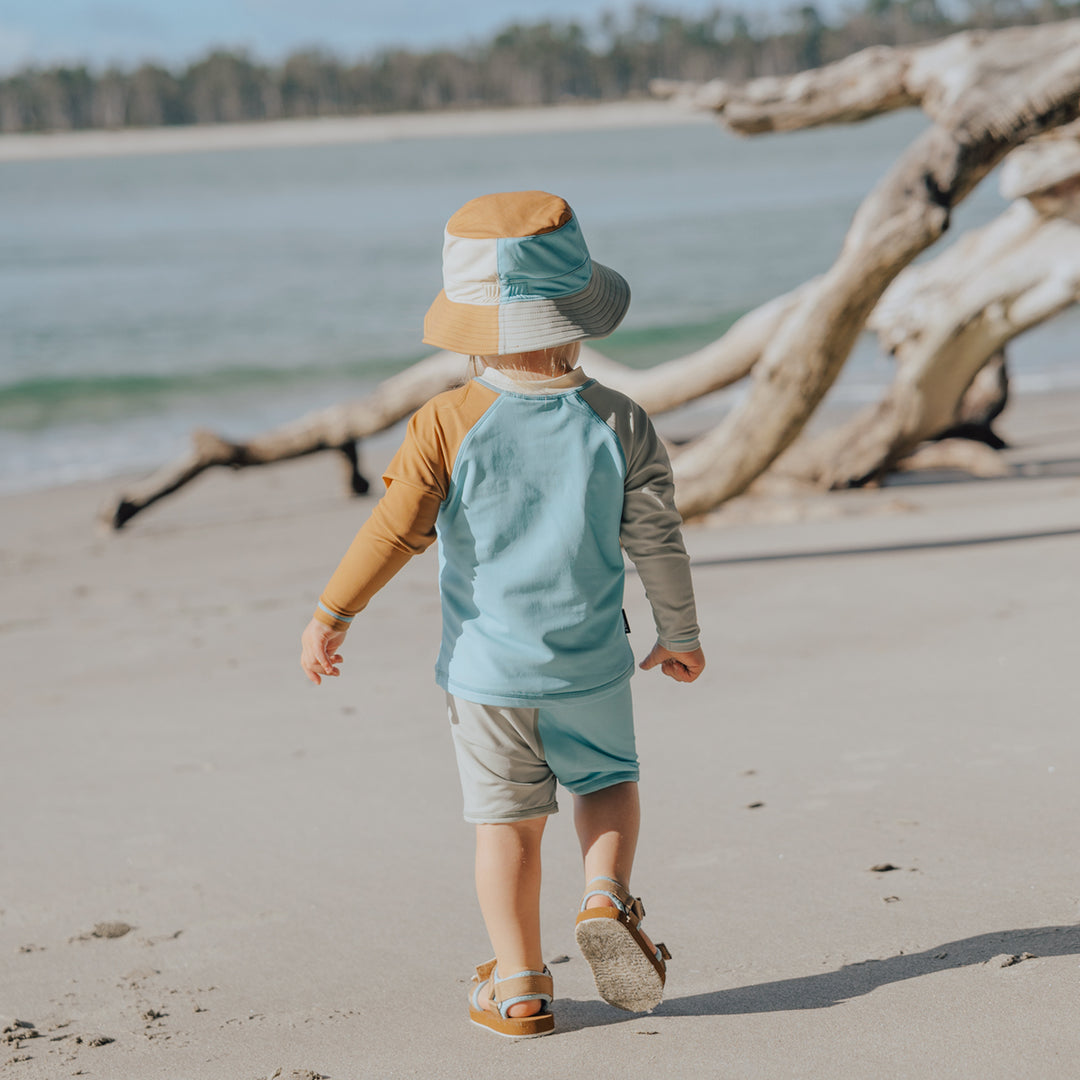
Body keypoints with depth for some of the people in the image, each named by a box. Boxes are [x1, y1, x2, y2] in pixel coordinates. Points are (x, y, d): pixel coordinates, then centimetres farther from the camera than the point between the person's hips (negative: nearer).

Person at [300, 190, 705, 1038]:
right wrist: (680, 634, 13)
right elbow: (657, 539, -1)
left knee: (507, 821, 9)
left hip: (485, 667, -1)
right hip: (590, 665, 1)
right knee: (609, 781, 24)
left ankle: (519, 988, 11)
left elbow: (395, 530, -12)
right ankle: (606, 897, -1)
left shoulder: (447, 425, -12)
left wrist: (333, 613, -1)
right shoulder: (619, 425, -8)